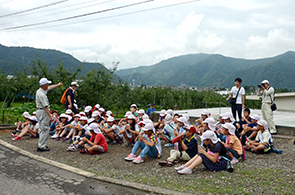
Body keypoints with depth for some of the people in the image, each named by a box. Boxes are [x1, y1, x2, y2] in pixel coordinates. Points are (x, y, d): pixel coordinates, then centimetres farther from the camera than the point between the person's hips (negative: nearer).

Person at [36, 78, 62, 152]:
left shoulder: (39, 90, 8)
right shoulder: (42, 94, -24)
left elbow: (49, 88, 27)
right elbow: (45, 106, -26)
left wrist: (58, 85, 39)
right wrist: (50, 117, -25)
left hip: (40, 112, 11)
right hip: (43, 112, -11)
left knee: (42, 129, 17)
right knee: (45, 129, -9)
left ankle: (42, 144, 25)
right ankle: (41, 146, -8)